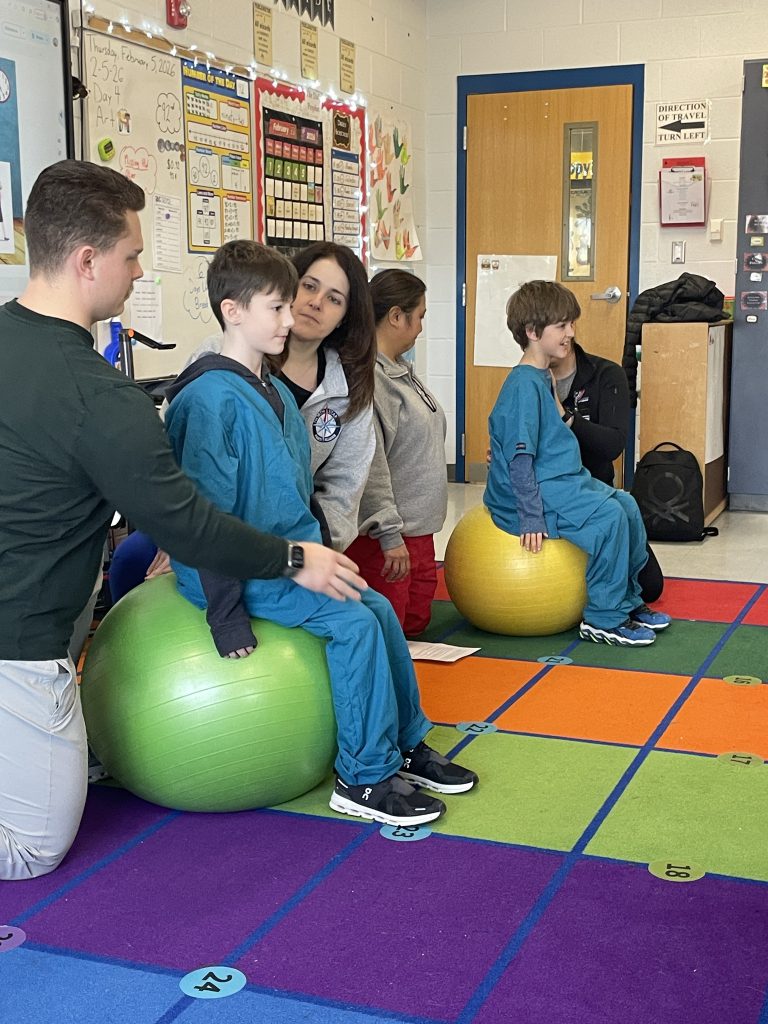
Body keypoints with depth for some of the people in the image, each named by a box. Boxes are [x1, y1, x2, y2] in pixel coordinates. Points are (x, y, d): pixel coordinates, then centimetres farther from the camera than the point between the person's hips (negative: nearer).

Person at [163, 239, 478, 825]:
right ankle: (364, 778, -5)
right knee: (353, 622, -18)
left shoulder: (275, 391, 11)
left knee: (379, 607, 4)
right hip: (235, 570, -9)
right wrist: (227, 616, -23)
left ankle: (407, 745, 19)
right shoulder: (210, 397, -19)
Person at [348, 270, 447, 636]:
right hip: (382, 537, -10)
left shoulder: (400, 369, 12)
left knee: (416, 624, 17)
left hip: (418, 528, 10)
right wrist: (390, 534, -22)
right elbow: (369, 466, -24)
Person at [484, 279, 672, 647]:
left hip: (561, 480, 11)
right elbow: (520, 455, -23)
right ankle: (603, 619, -10)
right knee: (608, 516, -22)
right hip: (533, 490, -11)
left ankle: (628, 601, 20)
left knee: (627, 505, 7)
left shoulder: (542, 378, 12)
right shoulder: (524, 385, -19)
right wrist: (531, 517, -24)